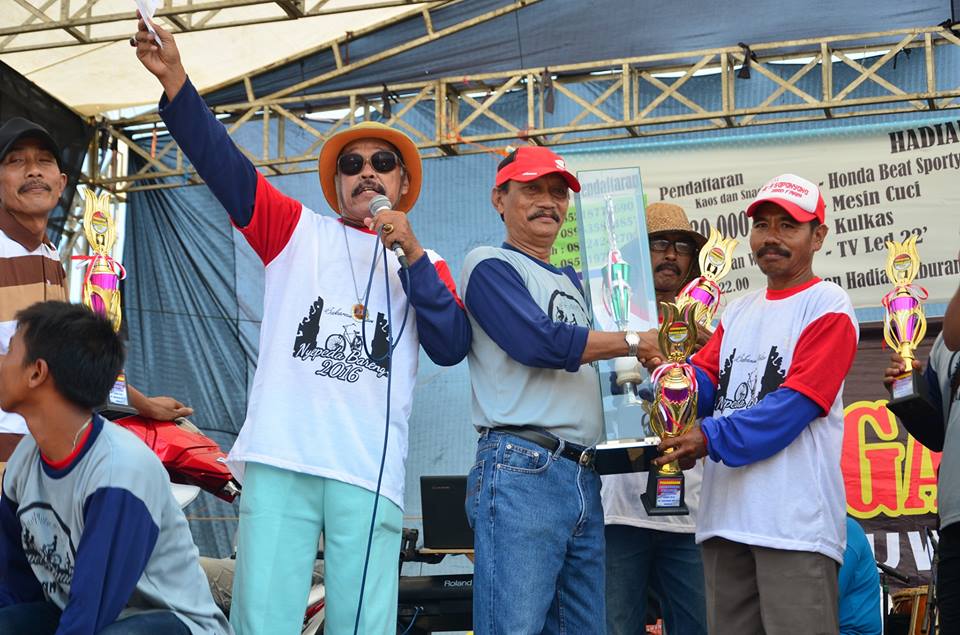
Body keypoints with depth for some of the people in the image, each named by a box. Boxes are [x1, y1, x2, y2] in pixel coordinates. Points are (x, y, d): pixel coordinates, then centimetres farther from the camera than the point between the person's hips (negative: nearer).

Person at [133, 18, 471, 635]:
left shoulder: (424, 265, 18)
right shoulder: (299, 231, 17)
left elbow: (452, 347, 3)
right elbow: (223, 161, 5)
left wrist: (411, 251, -3)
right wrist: (174, 77, -8)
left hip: (371, 472, 1)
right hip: (280, 459, 0)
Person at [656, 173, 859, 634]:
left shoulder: (828, 307, -2)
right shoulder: (738, 311, 21)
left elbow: (795, 404, -13)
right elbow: (704, 381, 12)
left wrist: (711, 438, -18)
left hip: (794, 521, -7)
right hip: (725, 514, 7)